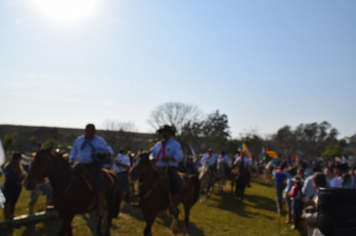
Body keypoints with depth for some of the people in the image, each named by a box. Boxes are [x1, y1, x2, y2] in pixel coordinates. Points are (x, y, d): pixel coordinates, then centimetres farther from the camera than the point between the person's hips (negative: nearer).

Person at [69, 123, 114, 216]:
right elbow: (74, 151, 27)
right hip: (81, 165, 5)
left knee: (98, 182, -24)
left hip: (94, 165, -5)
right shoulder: (79, 140, 13)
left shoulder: (99, 141, 3)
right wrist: (71, 159, 7)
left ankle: (100, 206, -7)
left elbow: (110, 151, 1)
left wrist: (107, 153, -23)